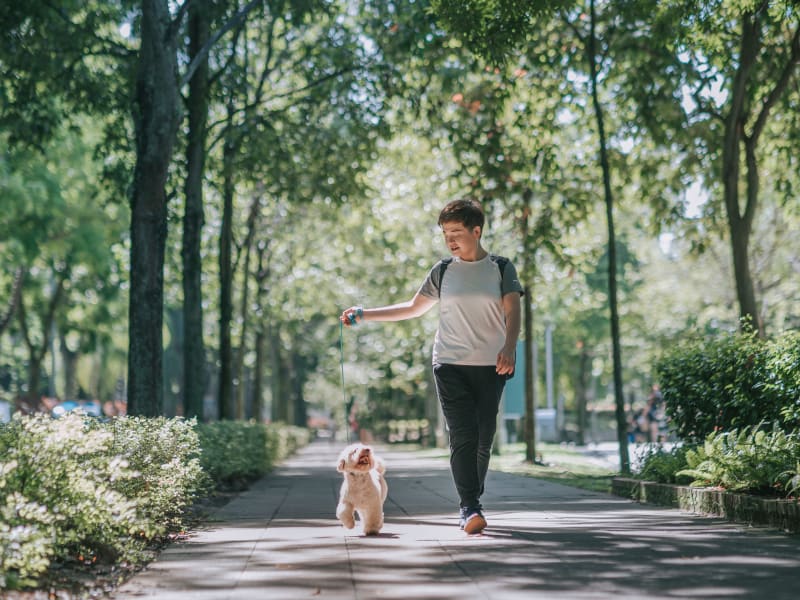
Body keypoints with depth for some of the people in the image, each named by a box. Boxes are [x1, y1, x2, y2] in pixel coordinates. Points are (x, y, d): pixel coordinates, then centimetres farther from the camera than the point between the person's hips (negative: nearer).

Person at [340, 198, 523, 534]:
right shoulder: (443, 271, 10)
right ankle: (469, 508, -20)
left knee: (483, 440, 1)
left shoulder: (501, 268, 5)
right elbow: (413, 308, 18)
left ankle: (471, 503, 15)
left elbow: (512, 311, -6)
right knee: (463, 435, -14)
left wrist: (509, 347, -24)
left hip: (490, 367, 0)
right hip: (450, 364, 0)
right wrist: (364, 315, 12)